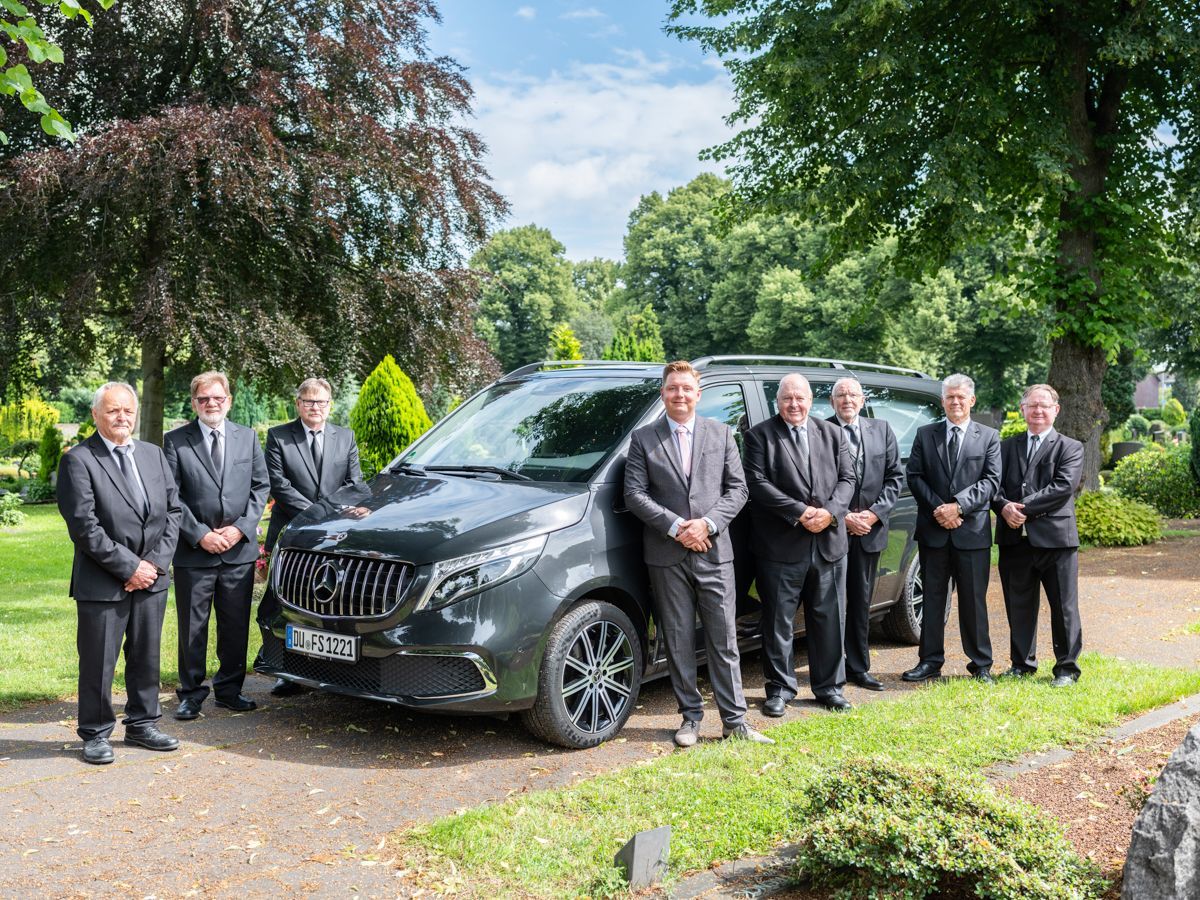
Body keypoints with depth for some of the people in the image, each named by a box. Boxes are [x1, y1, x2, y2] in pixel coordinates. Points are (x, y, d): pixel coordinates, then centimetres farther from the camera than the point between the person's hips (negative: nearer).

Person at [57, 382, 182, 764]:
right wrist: (129, 567, -15)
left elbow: (173, 510, 8)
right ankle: (96, 734, 18)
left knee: (146, 658, 14)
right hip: (102, 585, -5)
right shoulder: (78, 460, -8)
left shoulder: (153, 454, 10)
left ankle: (142, 724, 28)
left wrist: (155, 562, -5)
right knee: (98, 664, 4)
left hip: (151, 578, 5)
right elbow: (83, 526, -14)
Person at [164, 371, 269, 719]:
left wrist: (241, 527, -6)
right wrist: (199, 534, -12)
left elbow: (260, 486, 7)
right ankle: (191, 694, 17)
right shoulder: (175, 441, 0)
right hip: (194, 551, -2)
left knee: (236, 625, 9)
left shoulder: (248, 437, 8)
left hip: (240, 548, 3)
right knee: (192, 628, 5)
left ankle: (229, 690, 23)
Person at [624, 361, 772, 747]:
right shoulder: (643, 439, 4)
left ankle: (735, 720, 11)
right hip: (666, 556, 0)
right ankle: (691, 716, 18)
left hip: (714, 552, 1)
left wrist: (709, 523, -11)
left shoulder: (721, 433, 9)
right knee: (679, 641, 7)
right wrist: (675, 526, -13)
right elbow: (634, 494, -3)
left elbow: (737, 488, 5)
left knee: (724, 639, 4)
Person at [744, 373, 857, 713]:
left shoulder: (832, 433, 13)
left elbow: (847, 478, 8)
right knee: (779, 621, 4)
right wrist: (800, 512, -15)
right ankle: (780, 689, 16)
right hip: (781, 545, -3)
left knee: (829, 620, 10)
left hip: (828, 542, 4)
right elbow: (758, 483, -9)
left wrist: (830, 512, -10)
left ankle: (829, 687, 22)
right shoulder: (760, 435, 0)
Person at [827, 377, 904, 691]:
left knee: (861, 602, 12)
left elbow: (895, 476, 7)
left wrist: (876, 512, -6)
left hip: (869, 530, 4)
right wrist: (842, 517, -13)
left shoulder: (882, 430, 9)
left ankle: (859, 668, 20)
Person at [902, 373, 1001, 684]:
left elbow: (991, 480, -3)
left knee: (973, 599, 4)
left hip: (973, 530, -1)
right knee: (932, 598, 7)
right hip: (933, 530, 1)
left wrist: (958, 506, -15)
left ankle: (981, 664, 15)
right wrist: (938, 508, -10)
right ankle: (930, 661, 15)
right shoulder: (925, 435, 9)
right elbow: (914, 476, 3)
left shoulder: (988, 437, 5)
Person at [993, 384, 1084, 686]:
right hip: (1014, 538, 3)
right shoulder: (1007, 446, 15)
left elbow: (1064, 486, -11)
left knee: (1064, 607, 2)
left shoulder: (1070, 448, 3)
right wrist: (1004, 507, -15)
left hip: (1056, 538, -3)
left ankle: (1067, 668, 12)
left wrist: (1025, 507, -17)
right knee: (1019, 606, 11)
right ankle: (1022, 664, 23)